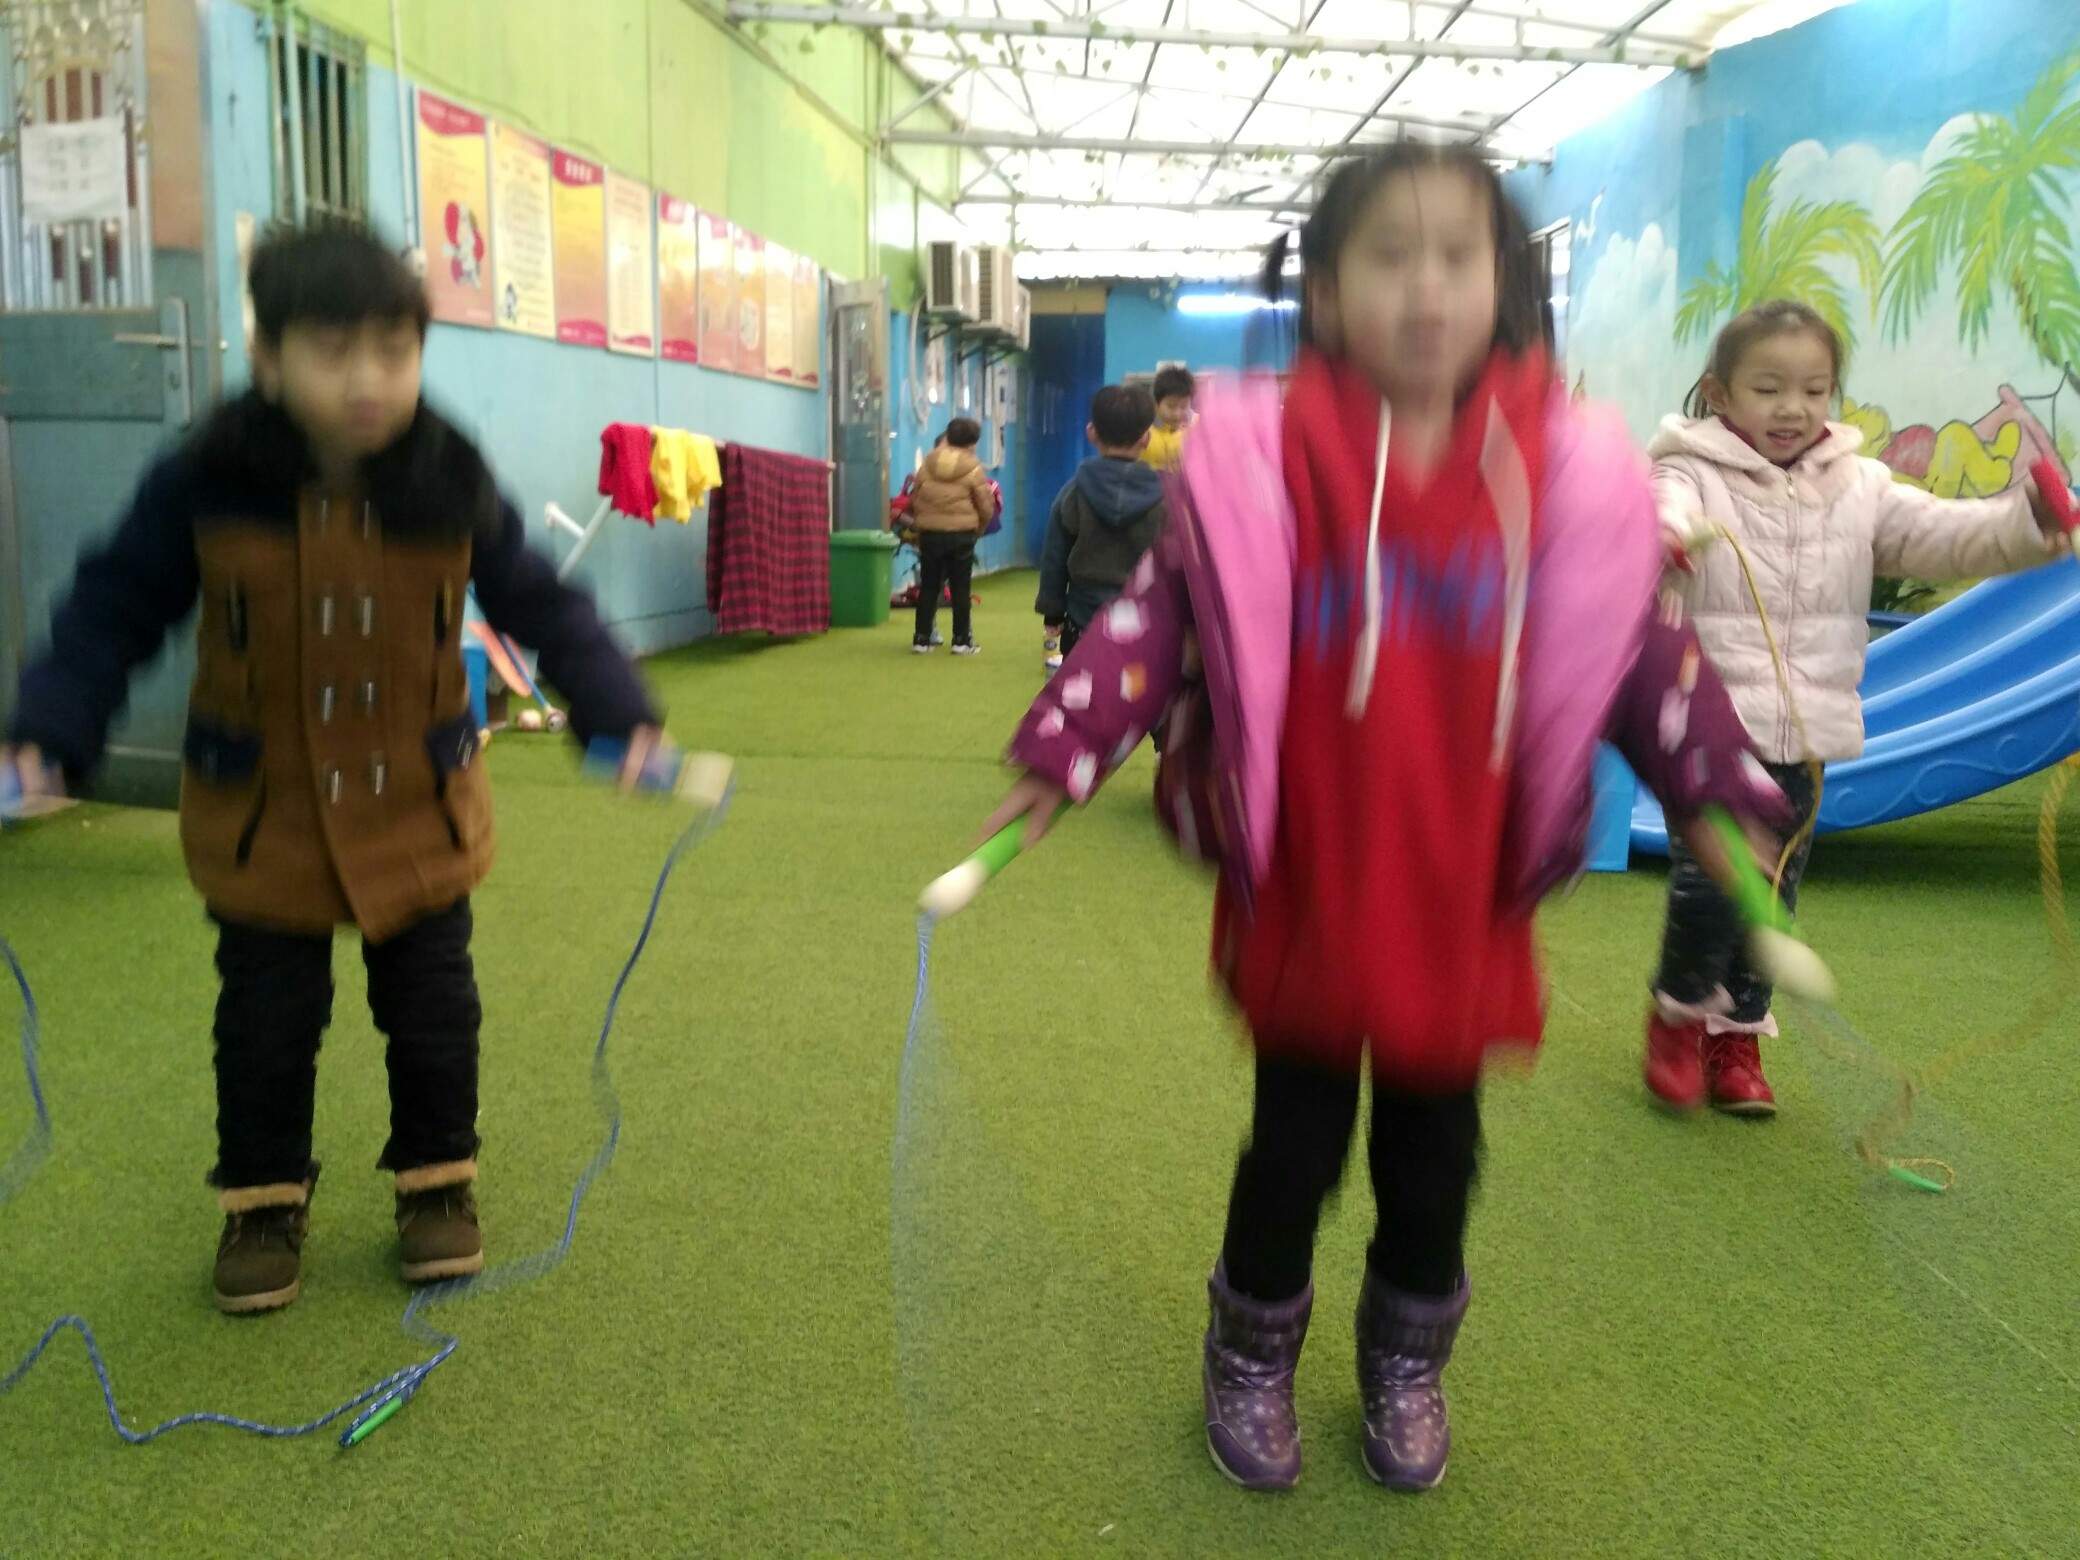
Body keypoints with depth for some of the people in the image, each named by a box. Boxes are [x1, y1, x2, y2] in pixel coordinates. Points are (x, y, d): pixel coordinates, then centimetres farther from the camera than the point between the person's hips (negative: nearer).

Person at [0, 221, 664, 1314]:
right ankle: (264, 1201, 33)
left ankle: (438, 1180, 33)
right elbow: (115, 609, -7)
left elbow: (541, 607, -4)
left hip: (417, 813, 1)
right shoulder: (205, 482, -16)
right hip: (259, 821, 0)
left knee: (432, 1010, 12)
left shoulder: (451, 484, -13)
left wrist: (618, 716, -13)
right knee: (266, 1021, 11)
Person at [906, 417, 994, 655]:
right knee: (961, 589, 5)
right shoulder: (974, 470, -6)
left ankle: (922, 639, 8)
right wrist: (977, 531, 16)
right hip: (961, 535, -2)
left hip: (929, 534, 3)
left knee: (928, 587, 8)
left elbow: (915, 501, 7)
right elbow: (986, 509, -1)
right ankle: (962, 640, 7)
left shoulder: (927, 465, 2)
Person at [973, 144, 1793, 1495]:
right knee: (1297, 1138, 12)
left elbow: (1634, 647, 8)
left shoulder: (1566, 470, -2)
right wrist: (1067, 753, -11)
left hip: (1466, 891, 2)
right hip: (1302, 886, -2)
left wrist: (1712, 794, 9)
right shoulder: (1260, 457, -9)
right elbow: (1164, 614, -6)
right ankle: (1253, 1359, 39)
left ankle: (1409, 1362, 44)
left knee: (1435, 1144, 17)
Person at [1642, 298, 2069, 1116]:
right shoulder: (1697, 475, -6)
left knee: (1772, 896, 11)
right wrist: (1660, 538, -53)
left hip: (1803, 733, 5)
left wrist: (2029, 522, -21)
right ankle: (1678, 1014, 14)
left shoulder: (1858, 487, 9)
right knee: (1707, 883, -12)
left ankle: (1736, 1038, 27)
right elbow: (1664, 507, -28)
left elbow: (1943, 534, 0)